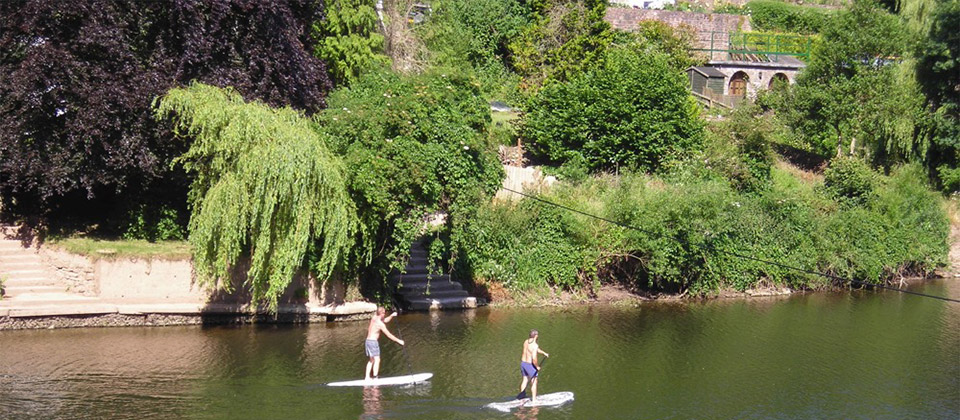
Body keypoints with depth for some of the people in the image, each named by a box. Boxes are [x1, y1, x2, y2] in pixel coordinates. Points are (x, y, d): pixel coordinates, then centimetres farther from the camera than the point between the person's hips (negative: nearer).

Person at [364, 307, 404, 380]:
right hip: (373, 342, -9)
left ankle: (367, 377, 16)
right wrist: (398, 341, -6)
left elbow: (385, 320, 22)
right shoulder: (380, 324, -17)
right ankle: (375, 378, -9)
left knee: (372, 360, 18)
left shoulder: (374, 317, 6)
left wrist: (391, 315, 4)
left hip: (367, 341, 9)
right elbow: (389, 335, -13)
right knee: (377, 360, -5)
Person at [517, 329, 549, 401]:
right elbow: (534, 358, -31)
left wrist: (544, 353, 18)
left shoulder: (526, 342, 1)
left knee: (525, 380, 22)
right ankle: (534, 399, 12)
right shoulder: (535, 345, -24)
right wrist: (537, 366, -16)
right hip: (530, 365, -7)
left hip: (523, 363, 7)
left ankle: (522, 395, 29)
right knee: (534, 382, 6)